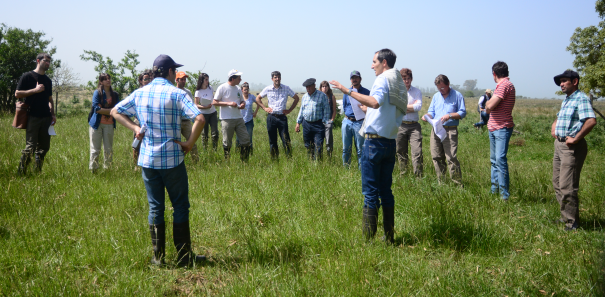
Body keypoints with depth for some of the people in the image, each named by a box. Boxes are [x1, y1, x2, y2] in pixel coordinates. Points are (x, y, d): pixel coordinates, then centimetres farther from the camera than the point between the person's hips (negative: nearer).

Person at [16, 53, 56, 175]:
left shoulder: (48, 80, 18)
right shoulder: (27, 76, 0)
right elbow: (17, 94, -4)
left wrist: (52, 114, 11)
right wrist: (35, 90, -13)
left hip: (46, 118, 6)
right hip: (33, 117, -6)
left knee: (44, 147, 5)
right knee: (30, 147, -9)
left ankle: (38, 170, 15)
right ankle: (21, 172, 1)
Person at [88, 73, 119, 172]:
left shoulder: (114, 95, 10)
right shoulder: (97, 93, -2)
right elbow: (96, 108, -12)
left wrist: (102, 109, -10)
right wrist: (110, 110, -11)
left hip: (109, 124, 4)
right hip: (97, 124, -4)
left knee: (109, 149, 6)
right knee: (95, 149, 1)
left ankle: (107, 168, 14)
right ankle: (93, 169, 7)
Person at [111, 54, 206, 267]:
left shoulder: (139, 93, 5)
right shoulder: (176, 94, -10)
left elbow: (115, 112, 15)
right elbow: (199, 118, -22)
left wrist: (134, 128, 7)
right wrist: (190, 143, -11)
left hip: (147, 159, 5)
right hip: (172, 159, -4)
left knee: (155, 207, 12)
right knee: (180, 207, 7)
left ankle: (158, 257, 15)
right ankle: (184, 256, 12)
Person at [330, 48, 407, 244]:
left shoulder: (383, 79, -8)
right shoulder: (399, 83, 17)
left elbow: (375, 102, -28)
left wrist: (348, 92, -27)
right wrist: (367, 109, 28)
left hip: (375, 140, -8)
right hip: (390, 141, 8)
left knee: (370, 193, -5)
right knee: (386, 191, 13)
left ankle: (368, 239, -4)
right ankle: (389, 237, 15)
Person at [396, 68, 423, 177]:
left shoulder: (417, 92, 9)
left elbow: (418, 106, -6)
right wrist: (412, 107, -3)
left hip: (414, 126, -1)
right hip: (400, 125, 1)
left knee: (417, 151, -11)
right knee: (401, 152, 6)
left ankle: (419, 176, -10)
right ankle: (403, 175, 15)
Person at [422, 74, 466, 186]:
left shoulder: (457, 95, 3)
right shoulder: (436, 96, 19)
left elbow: (462, 113, 0)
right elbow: (432, 112, 21)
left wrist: (450, 115, -15)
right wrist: (427, 116, -2)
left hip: (450, 130, -5)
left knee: (451, 158, -13)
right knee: (437, 158, 5)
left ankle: (458, 184, -7)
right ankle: (441, 182, 14)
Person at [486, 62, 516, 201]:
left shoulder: (504, 85, -16)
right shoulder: (502, 85, 16)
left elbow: (489, 107, -21)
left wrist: (488, 102, -2)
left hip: (502, 128, -11)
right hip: (494, 128, 11)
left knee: (500, 160, -12)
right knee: (494, 160, 15)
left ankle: (504, 194, -10)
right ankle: (494, 190, 24)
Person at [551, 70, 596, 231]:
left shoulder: (581, 98, -12)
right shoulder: (566, 100, 18)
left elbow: (591, 121, -27)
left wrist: (576, 139, -24)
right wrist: (554, 126, 16)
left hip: (572, 147, -10)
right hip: (559, 144, 10)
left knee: (567, 187, -10)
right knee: (557, 183, 15)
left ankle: (571, 223, -2)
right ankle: (566, 216, 26)